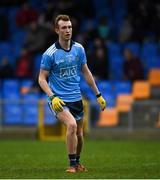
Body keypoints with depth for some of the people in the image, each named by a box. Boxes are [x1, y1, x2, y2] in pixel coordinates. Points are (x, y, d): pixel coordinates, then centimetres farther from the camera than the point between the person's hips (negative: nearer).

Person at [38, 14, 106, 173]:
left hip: (76, 98, 5)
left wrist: (98, 95, 14)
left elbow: (86, 72, 13)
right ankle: (72, 165, -16)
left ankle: (77, 162, 37)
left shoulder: (79, 49, 2)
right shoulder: (50, 53, -13)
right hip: (59, 100, -5)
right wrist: (52, 97, -24)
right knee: (72, 125, -28)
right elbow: (42, 78, -8)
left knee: (79, 134, 11)